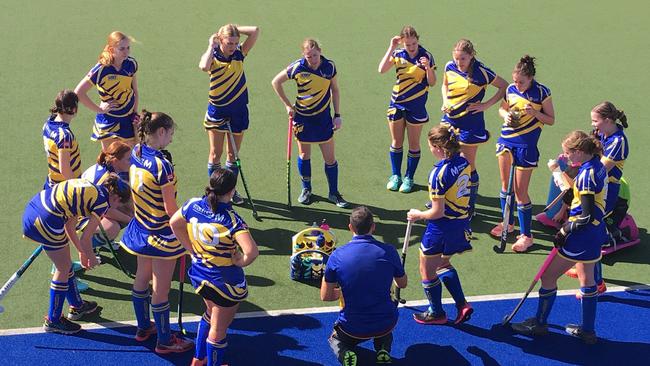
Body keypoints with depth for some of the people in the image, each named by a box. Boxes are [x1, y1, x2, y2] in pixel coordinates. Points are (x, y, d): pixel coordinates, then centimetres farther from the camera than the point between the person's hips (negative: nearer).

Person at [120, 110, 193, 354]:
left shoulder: (135, 154, -5)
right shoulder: (162, 166, -28)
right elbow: (171, 209, -22)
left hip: (141, 228, 8)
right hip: (162, 234, -8)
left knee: (142, 279, 23)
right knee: (161, 290, 6)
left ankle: (143, 328, 41)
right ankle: (165, 341, 22)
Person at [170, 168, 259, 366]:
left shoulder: (193, 205, -11)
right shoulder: (232, 220, -28)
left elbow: (174, 223, 7)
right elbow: (252, 252, -38)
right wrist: (240, 262, -17)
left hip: (199, 273, 7)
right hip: (225, 281, -7)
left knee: (211, 313, 33)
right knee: (218, 329, 14)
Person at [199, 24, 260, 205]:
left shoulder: (239, 54, -1)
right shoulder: (213, 56, -9)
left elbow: (255, 31, -10)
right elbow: (204, 66, -35)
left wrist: (234, 28, -8)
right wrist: (211, 46, -22)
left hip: (238, 110, 3)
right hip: (217, 110, -3)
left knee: (233, 154, 11)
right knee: (215, 153, 4)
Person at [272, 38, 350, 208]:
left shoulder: (329, 66, -10)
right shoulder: (297, 67, -15)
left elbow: (334, 89, 5)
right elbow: (276, 82, -2)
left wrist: (337, 115, 3)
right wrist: (288, 105, -1)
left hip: (323, 117, 1)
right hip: (302, 116, -1)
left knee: (330, 158, 3)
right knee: (304, 155, 11)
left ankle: (334, 193, 17)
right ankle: (306, 189, 31)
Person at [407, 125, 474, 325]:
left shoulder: (439, 173, -25)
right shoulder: (464, 163, -3)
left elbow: (437, 212, -22)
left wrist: (418, 215, -4)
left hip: (442, 227, -8)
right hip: (461, 222, 8)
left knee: (427, 270, 15)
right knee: (443, 264, 29)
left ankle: (436, 313, 29)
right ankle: (462, 304, 22)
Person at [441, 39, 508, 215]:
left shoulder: (481, 72, -16)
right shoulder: (450, 67, -2)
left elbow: (504, 86, -6)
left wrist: (486, 104, -13)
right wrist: (445, 101, 0)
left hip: (470, 124, -5)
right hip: (449, 120, 5)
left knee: (468, 165, 4)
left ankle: (470, 206, 18)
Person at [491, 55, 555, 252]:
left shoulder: (541, 92, -12)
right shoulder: (511, 89, 1)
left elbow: (551, 120, -6)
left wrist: (535, 112, -23)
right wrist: (506, 115, -5)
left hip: (526, 144, -5)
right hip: (506, 139, 5)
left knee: (520, 192, -3)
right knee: (505, 185, 17)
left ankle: (526, 235, 9)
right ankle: (507, 223, 37)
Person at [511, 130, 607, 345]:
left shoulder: (587, 174, -23)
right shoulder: (598, 166, 4)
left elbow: (586, 216, -24)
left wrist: (565, 232, -15)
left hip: (582, 234, -10)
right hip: (595, 231, 10)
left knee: (548, 277, 4)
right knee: (586, 279, 20)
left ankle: (539, 324, 19)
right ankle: (588, 331, 30)